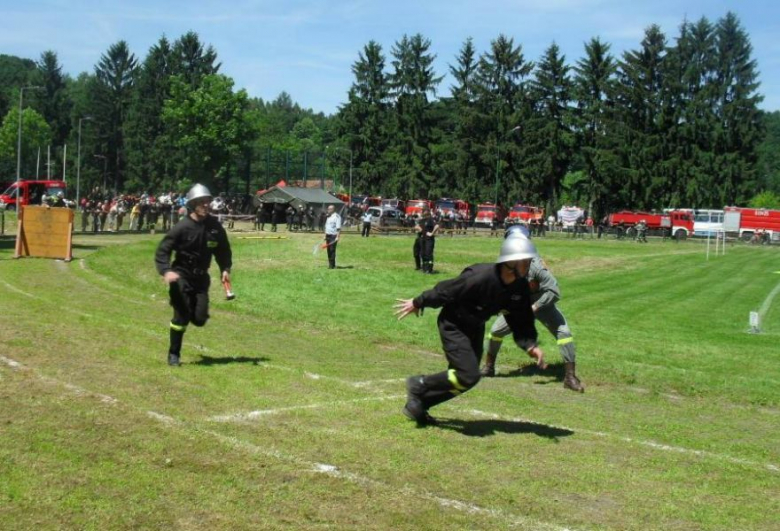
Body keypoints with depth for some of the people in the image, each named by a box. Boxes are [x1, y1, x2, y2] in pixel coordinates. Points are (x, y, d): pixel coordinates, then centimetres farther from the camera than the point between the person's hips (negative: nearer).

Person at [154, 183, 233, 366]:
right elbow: (162, 251, -15)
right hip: (181, 276, -4)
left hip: (201, 277, 4)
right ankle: (174, 354, 12)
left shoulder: (215, 226, -3)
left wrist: (225, 269, -3)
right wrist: (166, 271, -30)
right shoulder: (182, 227, -15)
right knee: (181, 316, -6)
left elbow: (223, 250, 12)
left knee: (200, 319, -1)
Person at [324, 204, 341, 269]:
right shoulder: (328, 217, 17)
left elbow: (338, 228, -16)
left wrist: (337, 237, -22)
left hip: (333, 236, -8)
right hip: (328, 235, 8)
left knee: (332, 250, -10)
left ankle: (332, 265, -7)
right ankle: (330, 264, 14)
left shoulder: (337, 216, -10)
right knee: (329, 250, 8)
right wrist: (325, 236, 19)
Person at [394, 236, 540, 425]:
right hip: (453, 325, -8)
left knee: (461, 377, 11)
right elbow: (444, 291, -22)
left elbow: (521, 322, -3)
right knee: (469, 375, -17)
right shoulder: (480, 277, -34)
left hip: (475, 328, 8)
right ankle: (419, 385, 3)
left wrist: (530, 345, -21)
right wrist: (417, 303, -10)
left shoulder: (521, 287, -12)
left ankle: (417, 405, 28)